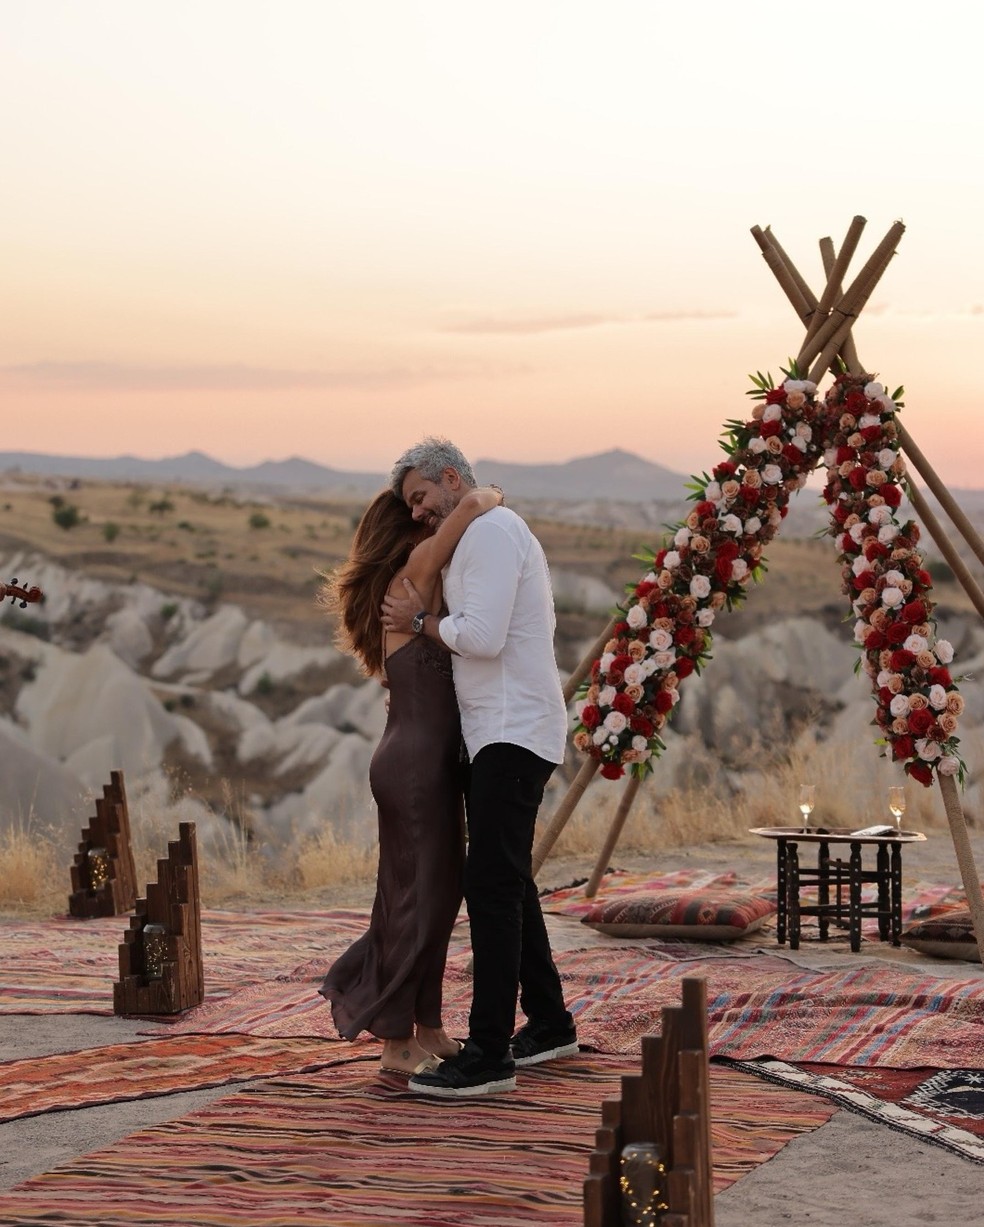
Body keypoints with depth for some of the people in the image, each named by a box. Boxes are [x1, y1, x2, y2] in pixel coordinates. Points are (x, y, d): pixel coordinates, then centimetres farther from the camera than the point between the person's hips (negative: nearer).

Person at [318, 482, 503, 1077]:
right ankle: (398, 1044, 4)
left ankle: (427, 1028, 23)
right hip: (415, 765, -10)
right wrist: (490, 497, -2)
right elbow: (470, 507, -22)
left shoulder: (423, 588, 16)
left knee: (440, 893, 15)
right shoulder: (414, 570, -11)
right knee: (420, 898, -3)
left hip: (429, 764, 10)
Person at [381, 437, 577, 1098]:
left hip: (512, 733, -11)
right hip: (507, 729, 11)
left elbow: (482, 636, -23)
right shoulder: (506, 534, 21)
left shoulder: (490, 531, -12)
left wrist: (420, 620, -6)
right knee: (510, 880, 16)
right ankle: (549, 1023, 27)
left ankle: (489, 1054, -16)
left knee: (493, 882, -14)